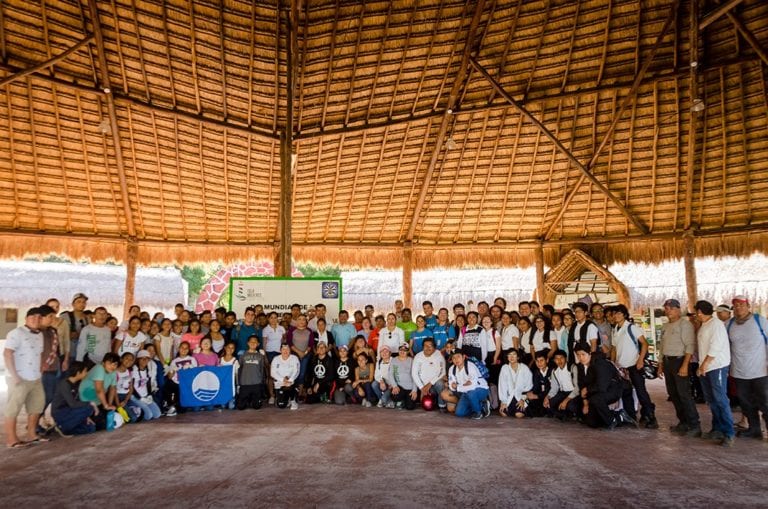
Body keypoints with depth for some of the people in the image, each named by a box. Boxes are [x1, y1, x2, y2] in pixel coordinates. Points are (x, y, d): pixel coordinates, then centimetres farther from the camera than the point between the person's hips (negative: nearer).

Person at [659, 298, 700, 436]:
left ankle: (695, 426, -1)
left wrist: (685, 365, -23)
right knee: (673, 394, 11)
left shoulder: (684, 324, -9)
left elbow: (690, 346, -17)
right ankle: (683, 422, 21)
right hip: (667, 362, 8)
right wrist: (661, 365, 18)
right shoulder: (665, 326, 15)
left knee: (684, 394, -9)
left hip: (679, 361, -8)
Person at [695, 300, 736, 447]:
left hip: (717, 366, -9)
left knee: (720, 399, -8)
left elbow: (716, 346, -18)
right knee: (711, 400, 11)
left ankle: (729, 433, -2)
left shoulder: (716, 324, -11)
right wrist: (702, 365, 10)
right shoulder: (703, 326, 16)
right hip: (705, 368, 9)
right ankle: (717, 430, 18)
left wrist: (705, 363, -17)